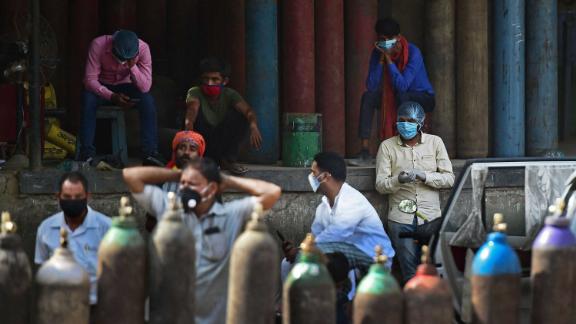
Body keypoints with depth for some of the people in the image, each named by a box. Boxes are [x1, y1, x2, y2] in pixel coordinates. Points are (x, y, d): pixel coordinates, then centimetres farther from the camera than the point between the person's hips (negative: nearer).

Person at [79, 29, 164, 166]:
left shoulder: (143, 48, -23)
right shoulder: (98, 45, -27)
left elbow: (145, 87, -24)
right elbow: (90, 79, -25)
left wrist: (132, 66, -39)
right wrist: (112, 97, -37)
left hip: (126, 87, 1)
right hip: (102, 88, -1)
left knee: (147, 100, -28)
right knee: (88, 99, -34)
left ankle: (150, 153, -27)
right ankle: (86, 152, -27)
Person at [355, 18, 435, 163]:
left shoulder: (413, 53, -24)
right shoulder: (378, 52, -10)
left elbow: (402, 86, -34)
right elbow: (371, 86, -19)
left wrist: (388, 58, -34)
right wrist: (381, 59, -27)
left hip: (423, 98, -5)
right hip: (394, 98, 5)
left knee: (402, 96, -37)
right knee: (368, 96, -19)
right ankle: (365, 148, -22)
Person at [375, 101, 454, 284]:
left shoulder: (435, 142, 6)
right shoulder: (387, 146, 4)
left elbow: (449, 179, 2)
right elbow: (380, 185, -1)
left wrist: (424, 176, -14)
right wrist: (398, 180, -22)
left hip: (430, 216, 1)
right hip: (401, 219, -1)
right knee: (410, 272, -3)